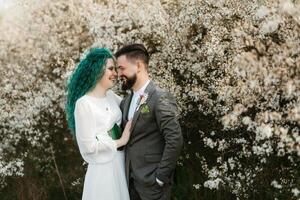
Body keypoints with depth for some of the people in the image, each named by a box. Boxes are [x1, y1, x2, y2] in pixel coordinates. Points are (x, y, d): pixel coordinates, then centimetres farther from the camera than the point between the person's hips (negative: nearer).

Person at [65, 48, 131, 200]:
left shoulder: (111, 96, 3)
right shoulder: (84, 103, -17)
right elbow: (88, 145, -18)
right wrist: (120, 142, -11)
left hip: (121, 163, 7)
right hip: (102, 168, -7)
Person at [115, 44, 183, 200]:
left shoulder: (160, 99, -15)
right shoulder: (127, 100, 10)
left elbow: (175, 141, -20)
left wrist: (161, 177, -17)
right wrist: (124, 171, 6)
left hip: (151, 180, -7)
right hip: (130, 178, 7)